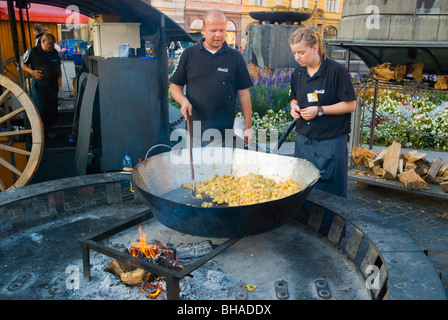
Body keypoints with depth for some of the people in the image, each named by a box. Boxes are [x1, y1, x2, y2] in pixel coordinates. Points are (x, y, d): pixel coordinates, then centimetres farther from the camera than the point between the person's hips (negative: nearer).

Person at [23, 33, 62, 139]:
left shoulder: (55, 52, 8)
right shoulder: (33, 51, -6)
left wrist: (58, 78, 10)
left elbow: (58, 66, 20)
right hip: (38, 85, -5)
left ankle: (48, 129, 26)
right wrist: (32, 72, -16)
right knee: (39, 109, -1)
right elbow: (23, 65, 1)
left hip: (53, 85, 5)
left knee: (52, 108, 11)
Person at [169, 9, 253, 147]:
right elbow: (175, 86, 11)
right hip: (195, 129, 1)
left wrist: (248, 127, 2)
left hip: (227, 131, 0)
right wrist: (184, 101, -11)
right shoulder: (189, 54, 7)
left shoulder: (235, 57, 6)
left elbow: (243, 94, 6)